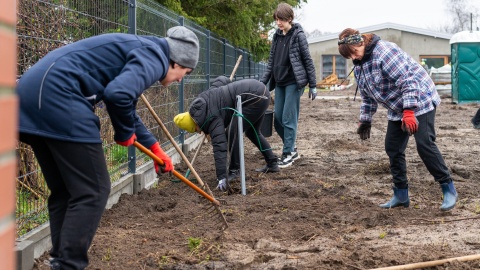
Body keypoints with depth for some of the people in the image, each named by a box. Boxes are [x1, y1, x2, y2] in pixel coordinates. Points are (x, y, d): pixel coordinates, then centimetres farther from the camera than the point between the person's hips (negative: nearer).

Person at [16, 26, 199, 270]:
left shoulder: (140, 51, 28)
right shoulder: (154, 56, -2)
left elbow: (127, 108, 42)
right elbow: (118, 94, -22)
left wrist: (154, 148, 47)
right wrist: (125, 133, -2)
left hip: (34, 91, 10)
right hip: (57, 94, -10)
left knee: (64, 191, 17)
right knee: (92, 191, -2)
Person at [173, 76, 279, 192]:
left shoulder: (211, 117, -18)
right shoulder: (202, 99, 6)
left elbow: (219, 145, -27)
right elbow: (222, 79, 18)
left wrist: (222, 178, -32)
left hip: (255, 98, -11)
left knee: (232, 133, -11)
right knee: (252, 132, 25)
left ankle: (234, 171, 0)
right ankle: (272, 164, 34)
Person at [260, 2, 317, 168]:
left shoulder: (298, 35, -7)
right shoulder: (276, 36, 9)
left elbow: (307, 61, -6)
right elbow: (271, 61, 14)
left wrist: (313, 85, -8)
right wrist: (263, 81, 5)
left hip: (294, 82, -6)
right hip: (280, 83, 6)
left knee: (289, 119, -6)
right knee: (278, 118, 7)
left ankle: (288, 154, 4)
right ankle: (292, 149, 22)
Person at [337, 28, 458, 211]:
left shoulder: (385, 51, -23)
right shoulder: (359, 65, 6)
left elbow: (407, 80, -27)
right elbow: (367, 96, 18)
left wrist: (409, 111, -31)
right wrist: (365, 120, 16)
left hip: (419, 100, -9)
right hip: (397, 109, 9)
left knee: (424, 144, -16)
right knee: (392, 148, 5)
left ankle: (449, 190, -6)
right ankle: (401, 195, 14)